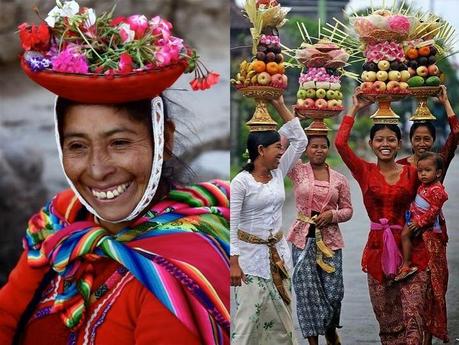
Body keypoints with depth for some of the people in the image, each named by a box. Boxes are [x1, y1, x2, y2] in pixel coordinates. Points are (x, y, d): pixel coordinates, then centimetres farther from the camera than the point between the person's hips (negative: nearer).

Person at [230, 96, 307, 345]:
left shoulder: (279, 173, 4)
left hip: (278, 252, 6)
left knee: (281, 316, 11)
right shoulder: (241, 182, -13)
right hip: (251, 255, -6)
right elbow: (230, 224, -14)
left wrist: (280, 106, 3)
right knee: (248, 317, -7)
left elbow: (300, 140, 6)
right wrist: (233, 263, -19)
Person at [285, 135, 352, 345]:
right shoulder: (297, 171, 3)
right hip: (304, 237, -1)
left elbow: (347, 210, 10)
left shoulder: (339, 179, 6)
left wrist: (332, 215, -9)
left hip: (330, 239, 1)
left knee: (333, 291, 0)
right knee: (306, 290, -2)